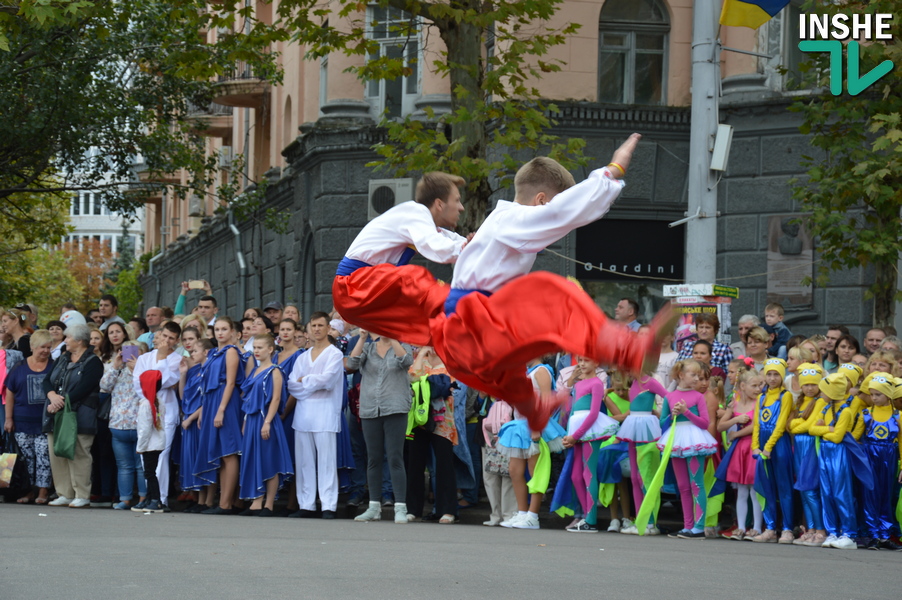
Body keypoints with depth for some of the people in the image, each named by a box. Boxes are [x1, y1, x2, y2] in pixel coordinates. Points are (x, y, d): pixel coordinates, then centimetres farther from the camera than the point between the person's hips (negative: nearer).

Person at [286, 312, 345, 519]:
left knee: (326, 461, -8)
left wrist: (304, 381, 1)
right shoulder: (303, 358, 19)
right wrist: (314, 385, -5)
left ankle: (328, 506, -9)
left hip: (325, 412, -6)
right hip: (303, 411, 6)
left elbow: (327, 379, -12)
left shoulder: (335, 354, 3)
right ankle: (306, 505, 7)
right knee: (303, 461, 4)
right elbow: (291, 384, 9)